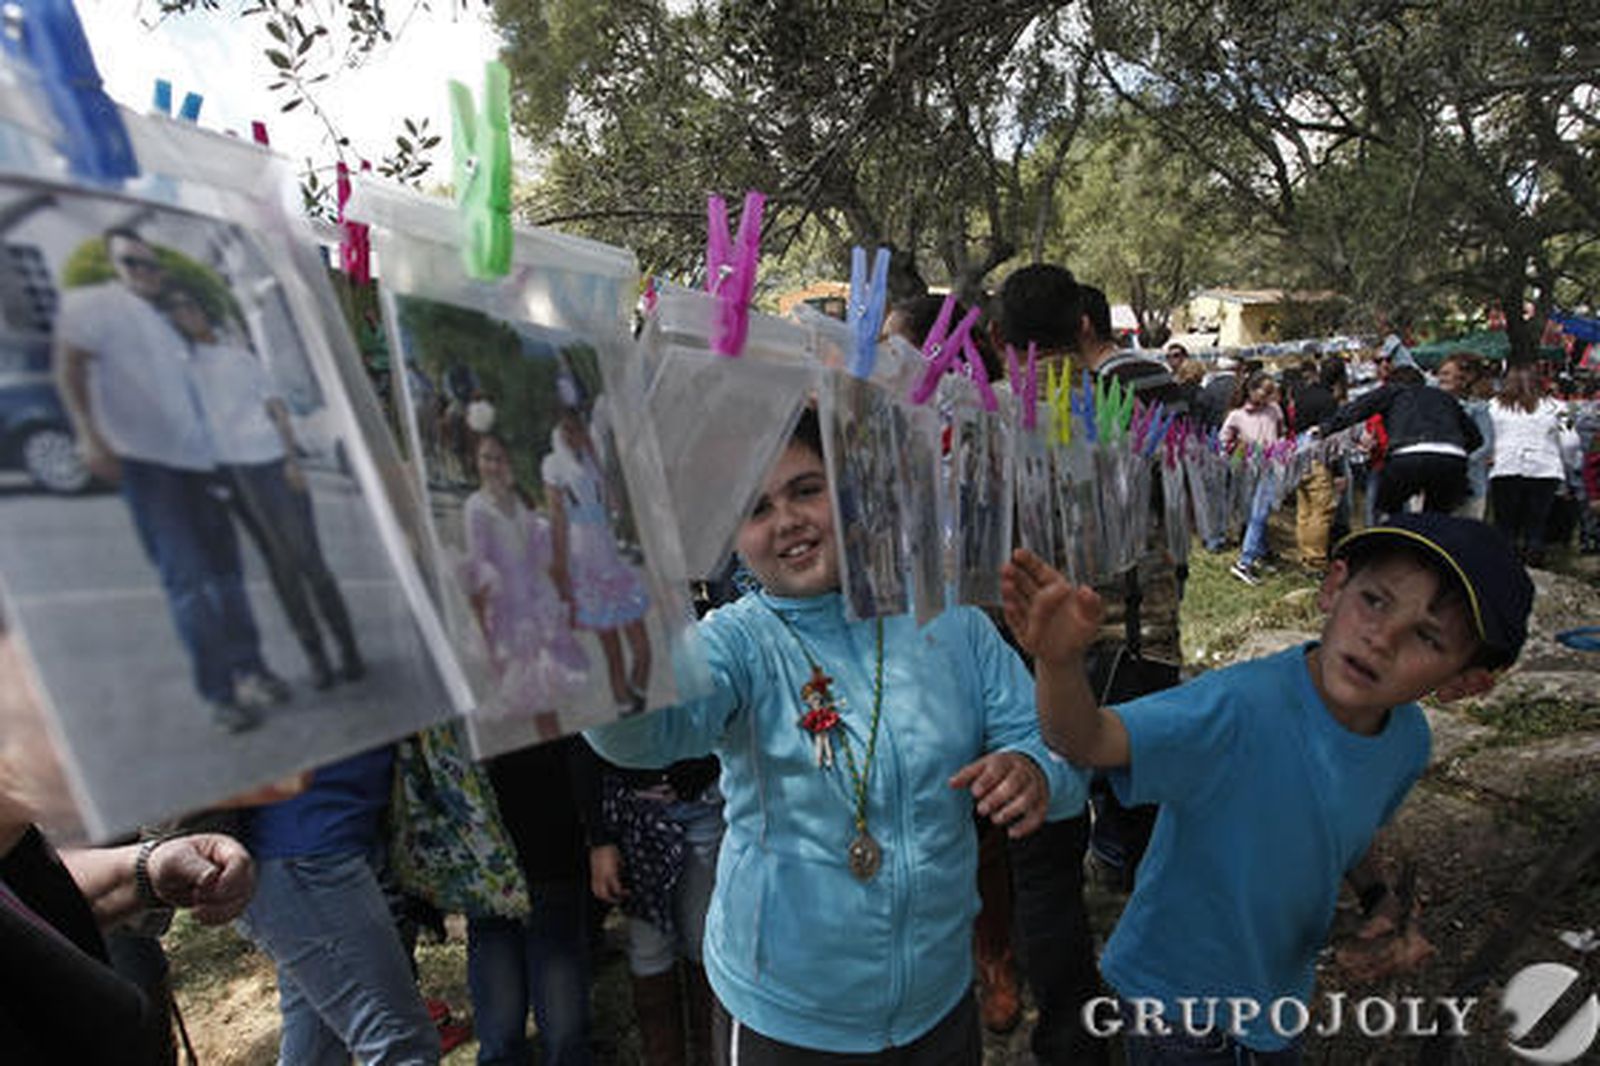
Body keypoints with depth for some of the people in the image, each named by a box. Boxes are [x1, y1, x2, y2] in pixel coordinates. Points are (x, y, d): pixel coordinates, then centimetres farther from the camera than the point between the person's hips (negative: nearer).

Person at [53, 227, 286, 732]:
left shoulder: (163, 322, 22)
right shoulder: (92, 302, 1)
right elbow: (69, 369, -9)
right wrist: (90, 435, -21)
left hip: (197, 461, 7)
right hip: (145, 461, -7)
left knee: (224, 571, 9)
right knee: (187, 580, -9)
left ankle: (248, 671, 19)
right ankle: (221, 692, -5)